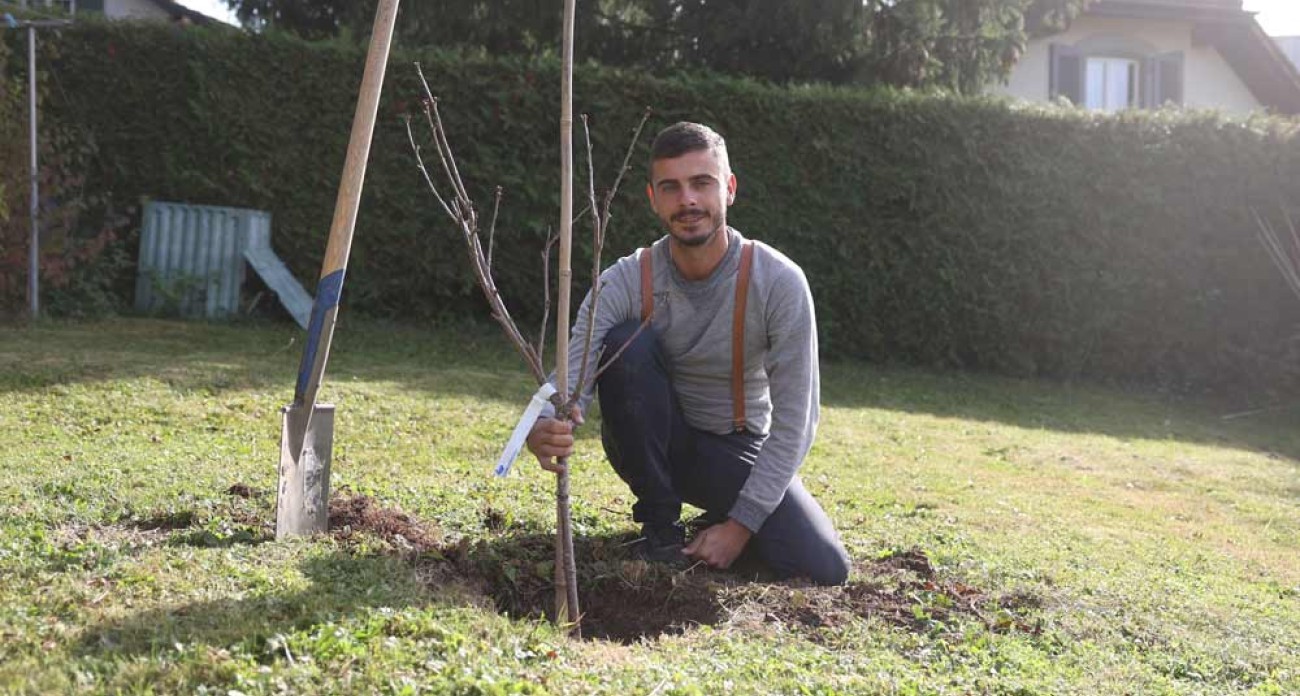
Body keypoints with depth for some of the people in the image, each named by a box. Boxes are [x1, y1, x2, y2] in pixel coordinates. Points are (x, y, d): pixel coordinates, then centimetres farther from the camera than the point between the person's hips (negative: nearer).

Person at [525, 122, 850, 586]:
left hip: (740, 450, 0)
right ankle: (660, 524, -13)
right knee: (624, 343, -29)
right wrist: (544, 430, -54)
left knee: (826, 569, -21)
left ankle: (724, 518, 13)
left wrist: (740, 524, -22)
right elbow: (571, 380, -28)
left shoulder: (779, 282, -21)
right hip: (655, 444, 1)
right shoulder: (625, 282, -17)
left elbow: (795, 420, -18)